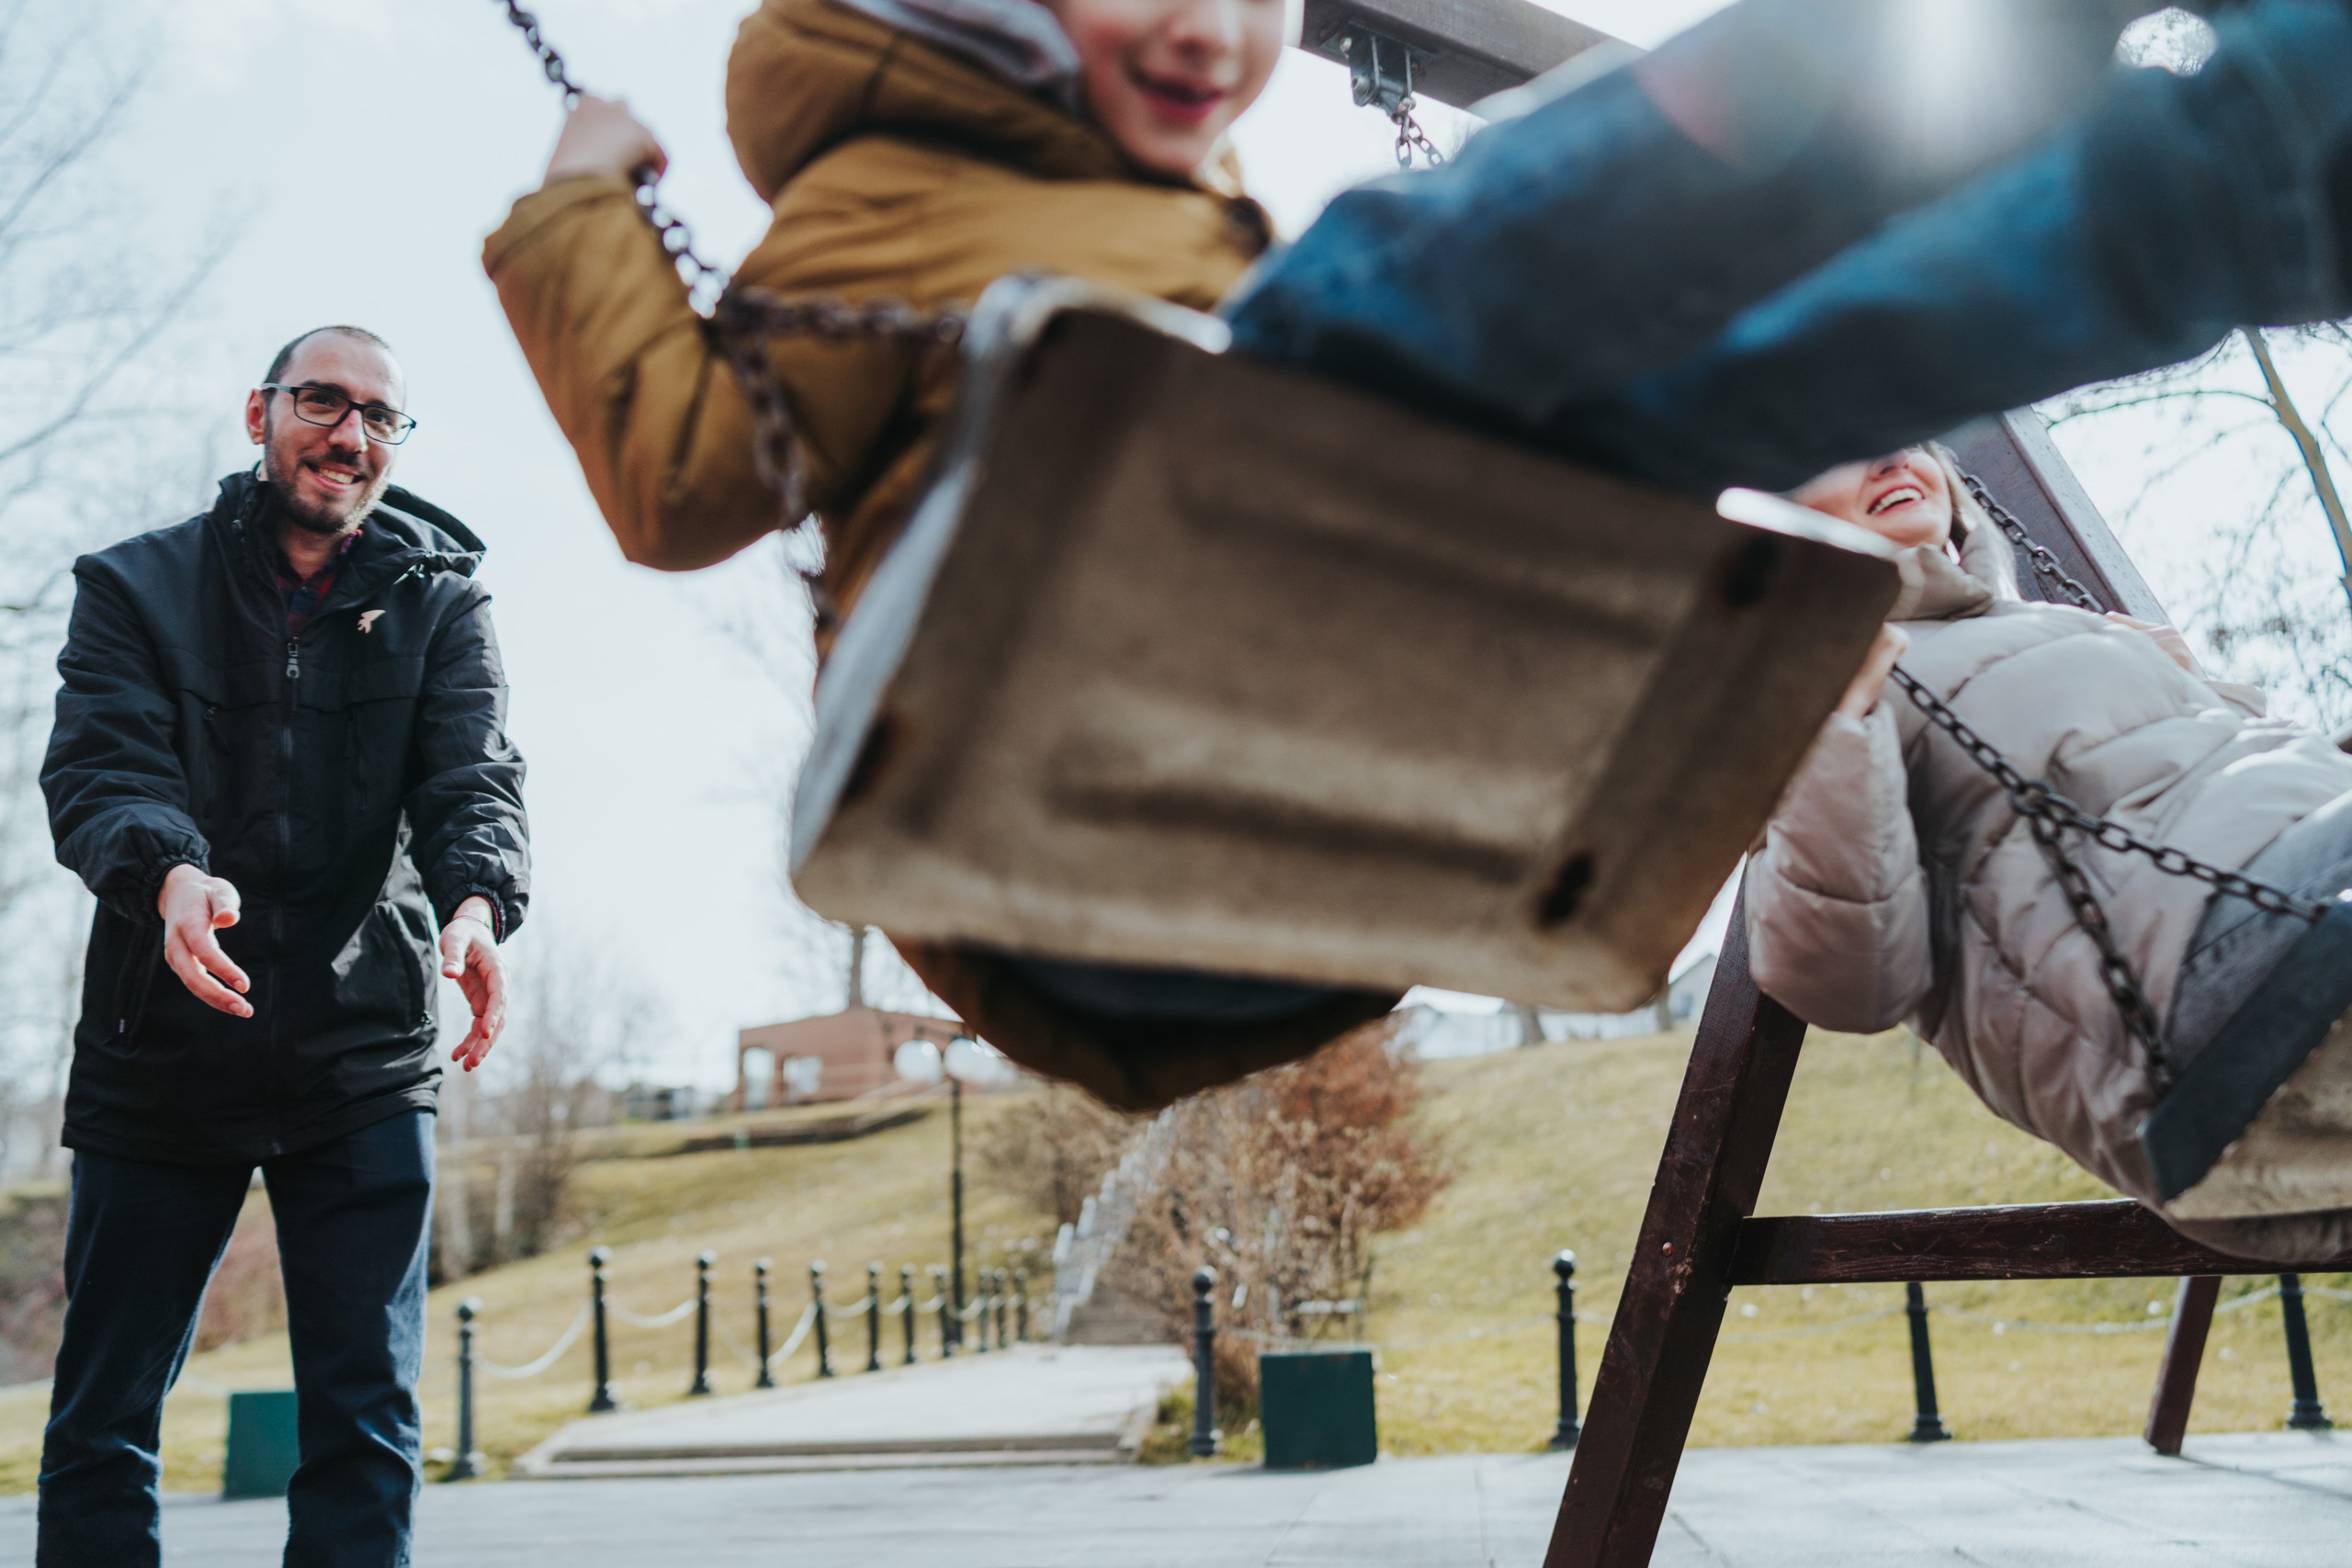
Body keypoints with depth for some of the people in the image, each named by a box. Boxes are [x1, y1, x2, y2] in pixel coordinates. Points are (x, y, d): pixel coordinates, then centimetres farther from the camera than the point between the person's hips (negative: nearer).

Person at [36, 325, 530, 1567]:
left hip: (366, 1058, 0)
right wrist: (168, 874, -32)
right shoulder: (137, 585, 5)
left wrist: (478, 900, -30)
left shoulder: (439, 605, 7)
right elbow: (95, 768, -9)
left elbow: (476, 778, -7)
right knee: (101, 1416, 6)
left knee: (367, 1416, -1)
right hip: (157, 1051, 0)